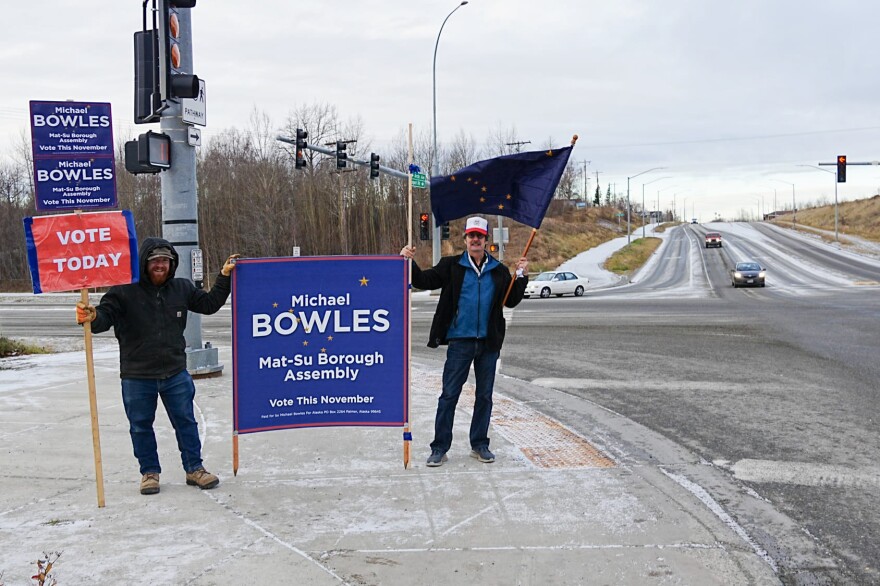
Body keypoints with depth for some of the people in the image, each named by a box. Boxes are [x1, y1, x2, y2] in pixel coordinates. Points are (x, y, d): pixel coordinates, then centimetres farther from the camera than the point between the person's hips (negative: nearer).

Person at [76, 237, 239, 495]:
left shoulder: (181, 288, 5)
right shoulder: (125, 291, -9)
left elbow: (209, 304, 15)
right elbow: (105, 316, -14)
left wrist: (224, 277, 9)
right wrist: (92, 317, -37)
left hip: (175, 374, 3)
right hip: (137, 377, -2)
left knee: (186, 422, 10)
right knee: (141, 426, 10)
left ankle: (194, 468, 24)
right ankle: (149, 472, 27)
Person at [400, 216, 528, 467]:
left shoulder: (499, 270, 9)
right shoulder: (452, 266, 1)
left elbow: (511, 301, 12)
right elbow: (424, 281, -2)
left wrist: (522, 276, 0)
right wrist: (408, 262, -17)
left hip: (489, 342, 3)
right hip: (460, 341, -3)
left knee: (484, 396, 11)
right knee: (449, 395, -1)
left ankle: (479, 445, 23)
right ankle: (440, 448, 6)